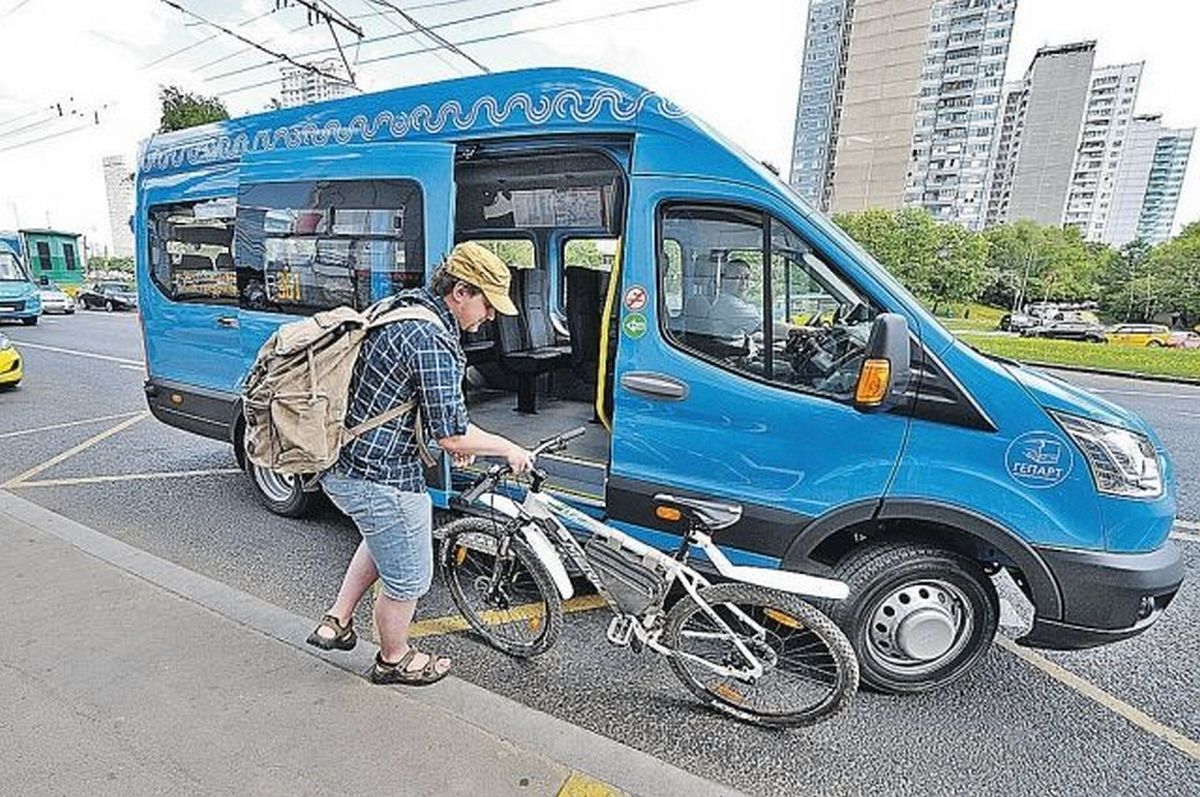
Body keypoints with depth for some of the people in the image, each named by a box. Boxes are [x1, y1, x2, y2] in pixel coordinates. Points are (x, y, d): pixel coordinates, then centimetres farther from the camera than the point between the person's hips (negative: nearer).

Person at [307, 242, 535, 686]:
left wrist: (451, 438, 15)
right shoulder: (433, 341, -24)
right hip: (379, 478, -10)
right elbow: (452, 436, -24)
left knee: (383, 540, 36)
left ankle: (337, 622, 43)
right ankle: (394, 660, 38)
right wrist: (508, 449, -6)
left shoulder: (398, 311, 8)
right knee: (408, 578, 13)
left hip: (340, 464, 10)